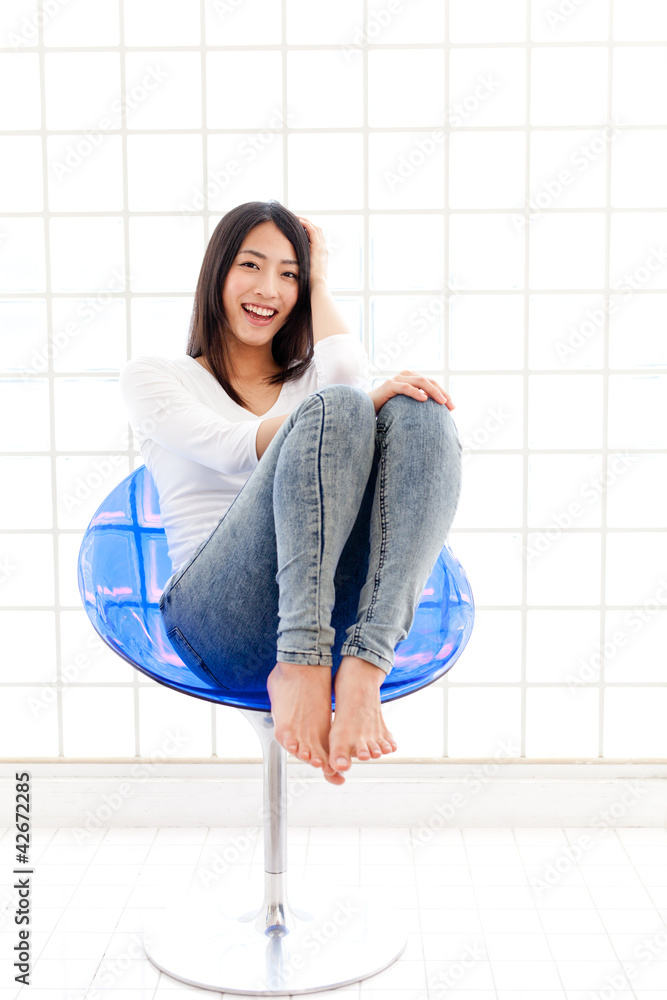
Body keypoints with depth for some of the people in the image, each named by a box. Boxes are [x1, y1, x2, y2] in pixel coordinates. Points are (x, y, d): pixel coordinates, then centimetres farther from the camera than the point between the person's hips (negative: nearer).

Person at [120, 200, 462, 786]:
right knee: (335, 408, -26)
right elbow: (239, 450, -3)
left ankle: (363, 669, -37)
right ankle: (299, 669, -39)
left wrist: (319, 279, 18)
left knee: (423, 413, -22)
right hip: (219, 623, -3)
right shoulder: (153, 377, 18)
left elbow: (351, 372, 1)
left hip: (338, 617, 4)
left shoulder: (309, 379, 28)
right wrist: (358, 405, -16)